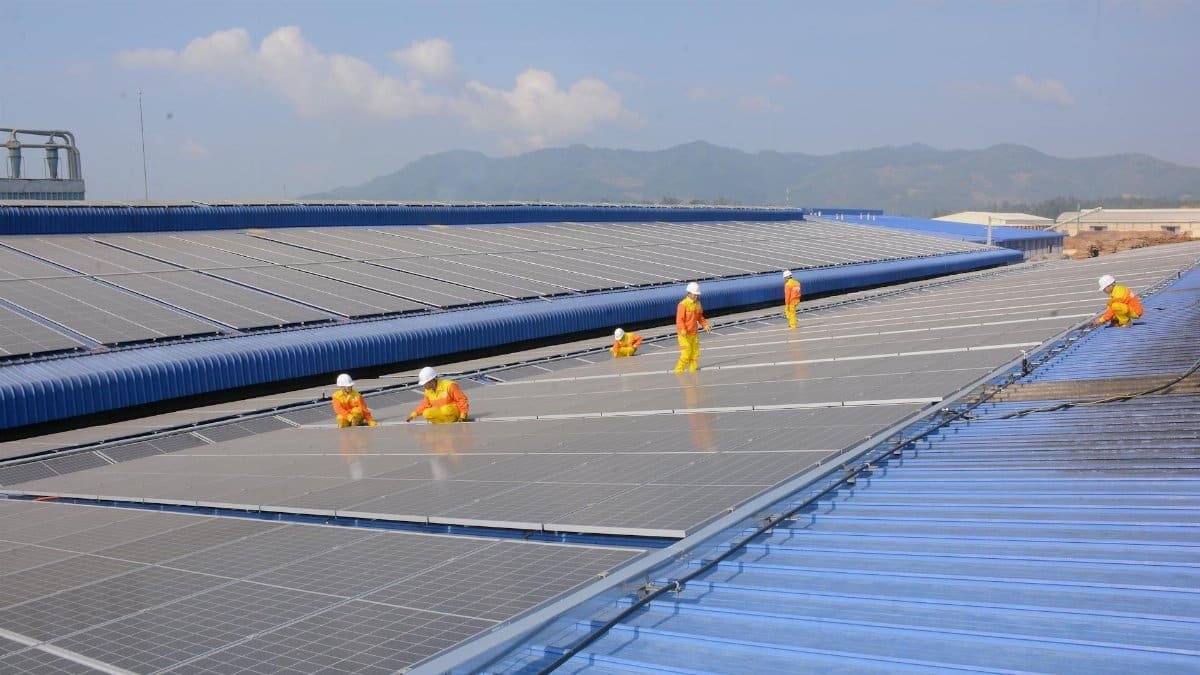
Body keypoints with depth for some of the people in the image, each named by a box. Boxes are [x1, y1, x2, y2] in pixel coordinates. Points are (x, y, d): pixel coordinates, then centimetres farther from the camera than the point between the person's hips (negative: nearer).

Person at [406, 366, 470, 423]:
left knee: (445, 409, -37)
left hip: (455, 411, -6)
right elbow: (425, 405, 16)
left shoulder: (449, 385, -19)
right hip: (442, 412, 6)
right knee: (426, 413, -18)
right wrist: (413, 415, 8)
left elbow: (462, 399, -16)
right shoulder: (428, 391, 1)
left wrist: (462, 416, -22)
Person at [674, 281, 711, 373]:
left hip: (694, 333, 7)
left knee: (695, 352, 10)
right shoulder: (683, 304, -16)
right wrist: (683, 330, -30)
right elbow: (679, 319, -19)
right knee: (686, 352, -9)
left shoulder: (698, 303, 7)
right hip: (685, 334, -7)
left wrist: (705, 326, 7)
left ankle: (693, 368, 21)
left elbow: (700, 317, 19)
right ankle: (679, 369, 2)